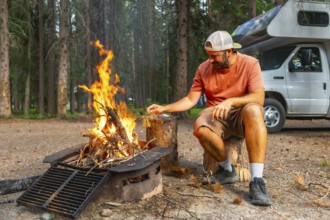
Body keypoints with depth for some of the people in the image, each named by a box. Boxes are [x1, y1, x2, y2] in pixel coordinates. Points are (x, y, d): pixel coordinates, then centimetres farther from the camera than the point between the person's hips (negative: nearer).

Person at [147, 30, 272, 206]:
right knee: (200, 128, -34)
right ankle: (227, 170, -7)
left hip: (241, 114, -2)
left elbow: (259, 97, -19)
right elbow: (190, 100, 3)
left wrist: (230, 101, -33)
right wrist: (164, 108, -7)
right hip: (216, 115, 2)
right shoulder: (204, 69, 0)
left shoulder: (250, 63, -8)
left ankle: (256, 181, -37)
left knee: (253, 111, -39)